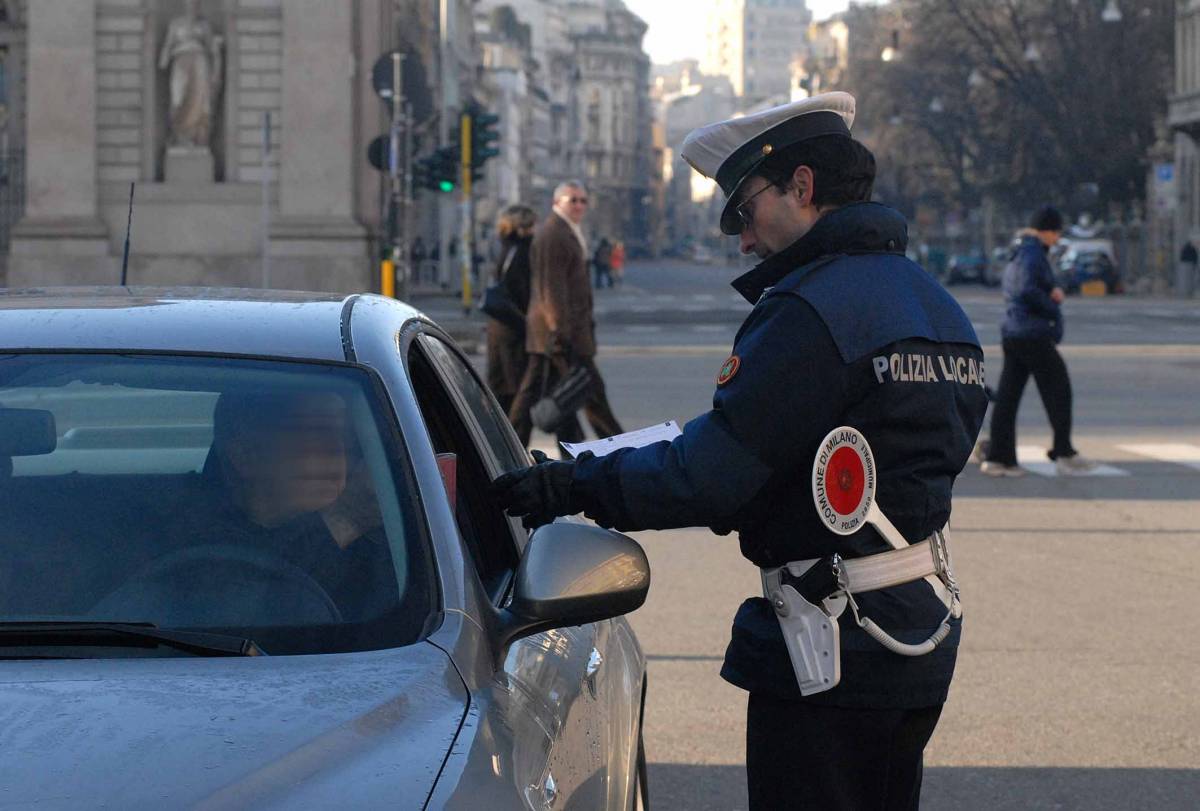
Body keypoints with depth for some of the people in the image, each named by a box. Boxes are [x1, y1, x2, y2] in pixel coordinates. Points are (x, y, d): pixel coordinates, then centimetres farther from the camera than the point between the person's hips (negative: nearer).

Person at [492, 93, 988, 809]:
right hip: (923, 637, 9)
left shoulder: (810, 312, -18)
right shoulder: (943, 310, 13)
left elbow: (709, 475, -21)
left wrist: (573, 484, -10)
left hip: (827, 654, -9)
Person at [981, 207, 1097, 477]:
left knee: (1007, 395, 5)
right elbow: (1028, 290, -25)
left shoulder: (1018, 254, 18)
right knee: (1058, 390, 0)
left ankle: (998, 457, 3)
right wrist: (1053, 308, -11)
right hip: (1033, 334, -9)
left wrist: (1053, 292, 5)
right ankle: (1063, 454, 4)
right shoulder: (1033, 253, -12)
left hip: (1012, 333, 9)